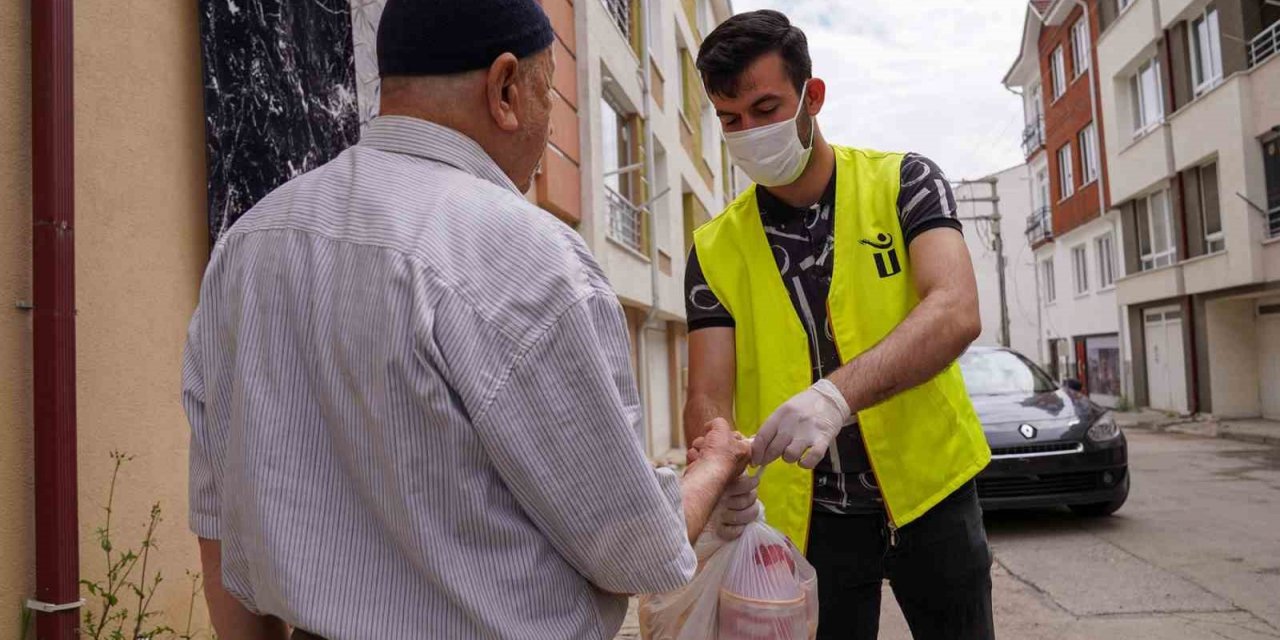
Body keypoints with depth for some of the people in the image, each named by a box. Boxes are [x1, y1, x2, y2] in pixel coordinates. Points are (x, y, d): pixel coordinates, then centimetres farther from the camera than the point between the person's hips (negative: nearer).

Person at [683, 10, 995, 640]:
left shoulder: (902, 183, -7)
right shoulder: (717, 249, -3)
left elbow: (956, 313, -22)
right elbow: (708, 398, -7)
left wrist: (837, 393, -38)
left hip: (928, 492, 0)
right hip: (808, 517, 1)